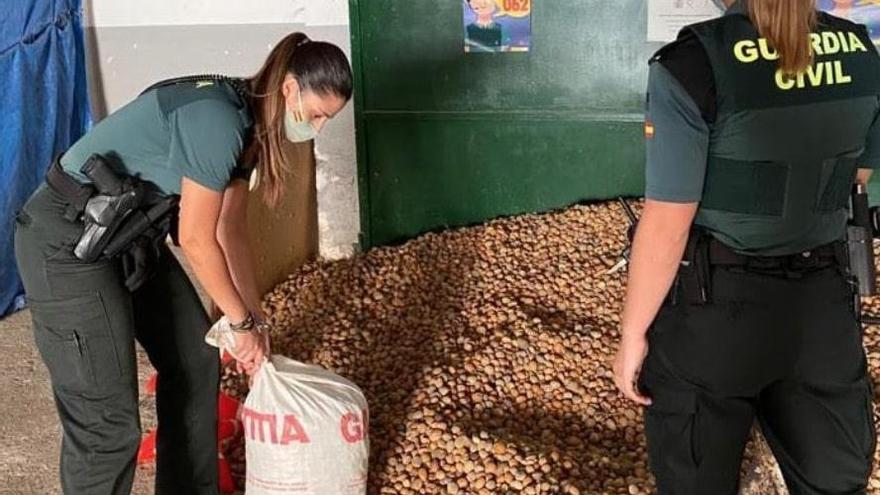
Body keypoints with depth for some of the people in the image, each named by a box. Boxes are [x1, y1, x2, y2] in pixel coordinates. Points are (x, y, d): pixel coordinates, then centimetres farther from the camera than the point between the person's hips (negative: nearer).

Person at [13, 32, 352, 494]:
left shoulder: (247, 124, 4)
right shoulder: (217, 120, -25)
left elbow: (229, 232, 8)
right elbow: (195, 239, -21)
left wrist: (253, 318, 8)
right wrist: (243, 322, -9)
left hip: (133, 235, 10)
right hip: (69, 242, -10)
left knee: (196, 359, 15)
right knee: (108, 420, -8)